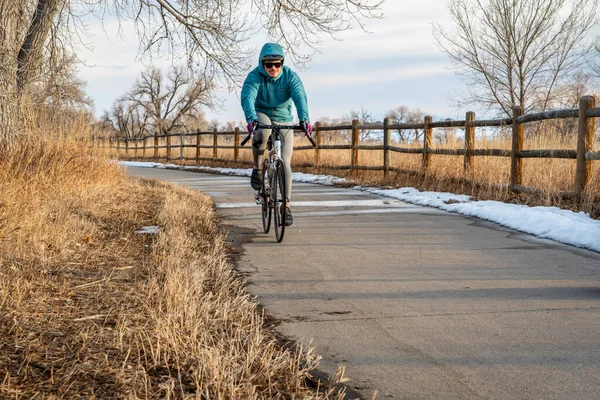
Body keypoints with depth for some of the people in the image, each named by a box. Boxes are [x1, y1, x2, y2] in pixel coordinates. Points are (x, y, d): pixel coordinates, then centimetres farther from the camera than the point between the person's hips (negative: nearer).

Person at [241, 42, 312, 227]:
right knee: (262, 131, -39)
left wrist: (304, 119, -51)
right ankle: (257, 168, -16)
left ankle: (286, 206, 3)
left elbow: (300, 97, -32)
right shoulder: (254, 76, -19)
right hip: (261, 115, -1)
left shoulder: (291, 77, -17)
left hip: (284, 121, 1)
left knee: (285, 163, -8)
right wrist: (251, 118, -55)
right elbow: (248, 98, -35)